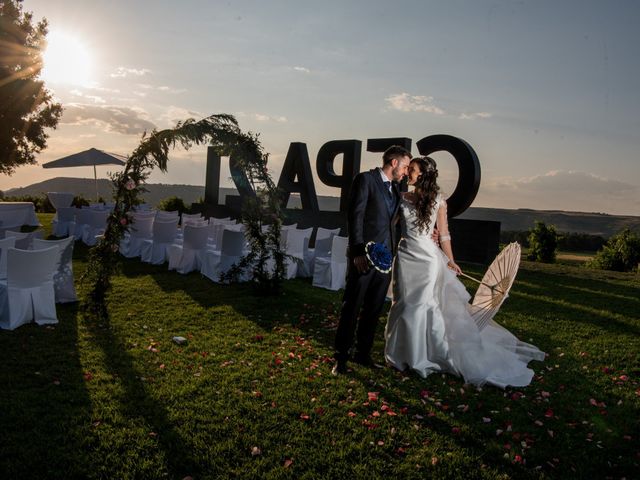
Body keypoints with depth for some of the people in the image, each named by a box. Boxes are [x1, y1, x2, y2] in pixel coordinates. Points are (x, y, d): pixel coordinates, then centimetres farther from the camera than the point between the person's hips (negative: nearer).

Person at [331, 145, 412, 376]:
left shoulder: (395, 188, 17)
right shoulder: (365, 179, -5)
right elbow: (355, 216, -12)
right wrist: (358, 251, -17)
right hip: (364, 256, -7)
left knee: (374, 309, 11)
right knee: (352, 307, 1)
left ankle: (363, 352, 24)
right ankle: (341, 357, 13)